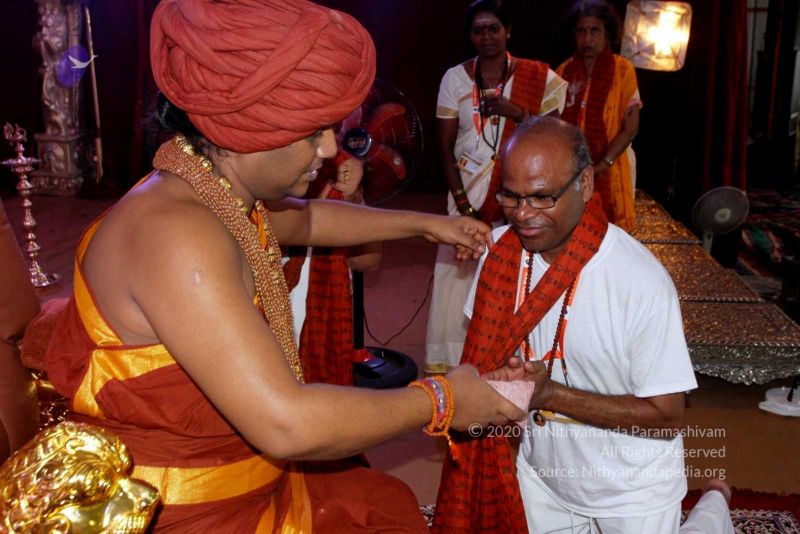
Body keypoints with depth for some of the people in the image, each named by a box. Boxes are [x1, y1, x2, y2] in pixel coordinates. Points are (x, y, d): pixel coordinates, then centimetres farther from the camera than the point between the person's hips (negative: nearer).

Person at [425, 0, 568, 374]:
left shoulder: (536, 77, 2)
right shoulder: (455, 78, 2)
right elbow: (445, 147, 1)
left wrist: (513, 110, -16)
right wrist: (463, 204, -7)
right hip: (468, 192, 1)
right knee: (459, 273, 1)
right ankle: (449, 362, 13)